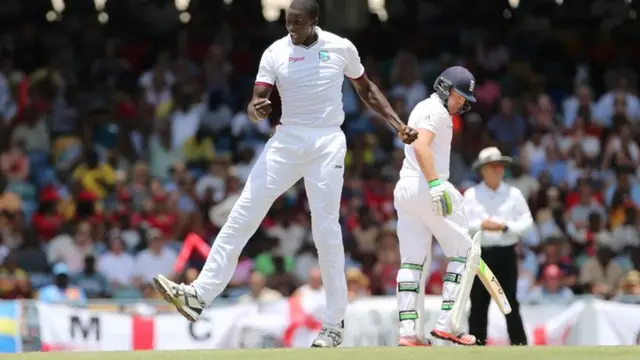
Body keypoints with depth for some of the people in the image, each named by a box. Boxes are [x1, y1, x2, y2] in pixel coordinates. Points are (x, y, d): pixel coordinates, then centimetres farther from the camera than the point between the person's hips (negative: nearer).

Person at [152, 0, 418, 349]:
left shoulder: (342, 48, 1)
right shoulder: (276, 53, 1)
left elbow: (366, 90, 16)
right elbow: (256, 102, -4)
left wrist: (399, 125, 9)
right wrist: (256, 110, -28)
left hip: (327, 143, -1)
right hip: (286, 140, 1)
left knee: (326, 228, -7)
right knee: (242, 214, -9)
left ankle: (334, 323, 1)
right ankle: (200, 294, -14)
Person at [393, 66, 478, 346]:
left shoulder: (421, 108, 23)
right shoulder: (435, 110, -8)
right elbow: (421, 146, -22)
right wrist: (436, 184, -29)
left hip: (404, 188, 9)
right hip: (425, 186, -9)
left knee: (412, 261, 4)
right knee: (463, 252, -1)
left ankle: (408, 332, -4)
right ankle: (446, 324, -9)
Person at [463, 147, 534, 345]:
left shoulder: (513, 193, 4)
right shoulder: (471, 194, 5)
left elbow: (527, 222, 1)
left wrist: (505, 226, -14)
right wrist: (481, 225, -18)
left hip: (505, 254, -1)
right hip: (480, 253, 1)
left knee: (511, 302, 0)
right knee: (478, 303, 4)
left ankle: (519, 344, 2)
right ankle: (477, 344, 10)